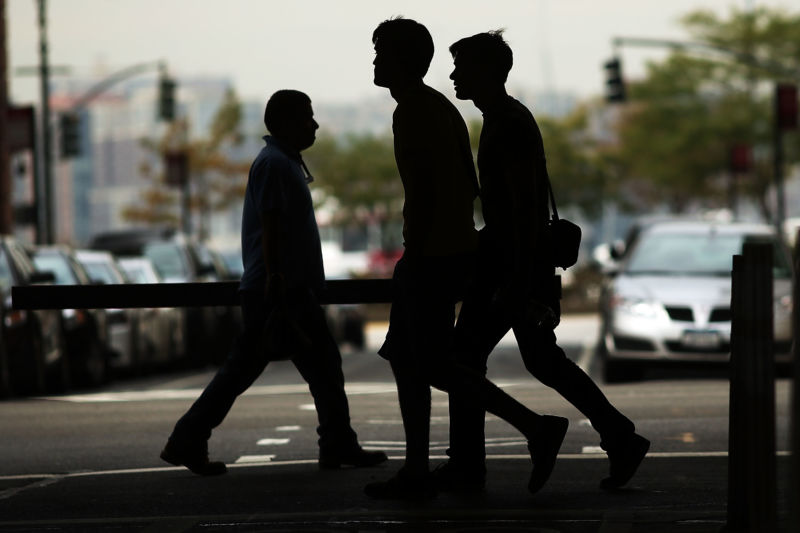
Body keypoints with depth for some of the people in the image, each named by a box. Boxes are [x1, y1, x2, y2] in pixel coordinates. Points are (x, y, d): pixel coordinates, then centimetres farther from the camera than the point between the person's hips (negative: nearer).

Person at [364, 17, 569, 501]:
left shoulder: (411, 114, -14)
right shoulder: (441, 108, 16)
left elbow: (421, 193, -21)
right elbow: (470, 184, 20)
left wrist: (413, 257, -19)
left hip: (432, 259, -10)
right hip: (459, 250, 10)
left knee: (434, 367, -7)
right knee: (407, 361, 11)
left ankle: (536, 427, -9)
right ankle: (416, 472, 10)